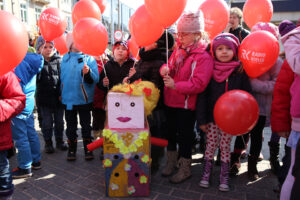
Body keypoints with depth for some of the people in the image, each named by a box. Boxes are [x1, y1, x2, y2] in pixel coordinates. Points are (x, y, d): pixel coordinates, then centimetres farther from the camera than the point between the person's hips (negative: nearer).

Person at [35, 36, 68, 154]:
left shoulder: (59, 61, 1)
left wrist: (62, 94, -5)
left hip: (58, 97, 1)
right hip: (44, 98, -1)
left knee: (59, 121, 12)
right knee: (47, 123, 9)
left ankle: (60, 141, 29)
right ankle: (48, 143, 26)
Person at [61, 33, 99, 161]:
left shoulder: (89, 58, -2)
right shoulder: (65, 58, 7)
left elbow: (96, 79, -9)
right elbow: (62, 77, 13)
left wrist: (88, 73, -28)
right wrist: (62, 94, 9)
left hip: (84, 99, -2)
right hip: (68, 99, 3)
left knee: (86, 126, 8)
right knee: (71, 126, 11)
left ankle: (88, 150, 21)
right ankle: (72, 150, 25)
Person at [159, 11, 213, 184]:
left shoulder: (203, 56, -16)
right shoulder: (179, 49, 8)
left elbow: (199, 84, -23)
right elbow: (171, 66, 17)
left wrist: (176, 85, -28)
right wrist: (165, 69, -7)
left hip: (187, 105, -7)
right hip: (171, 101, 7)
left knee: (184, 135, 5)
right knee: (171, 132, 17)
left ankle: (185, 169, 25)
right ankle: (171, 162, 37)